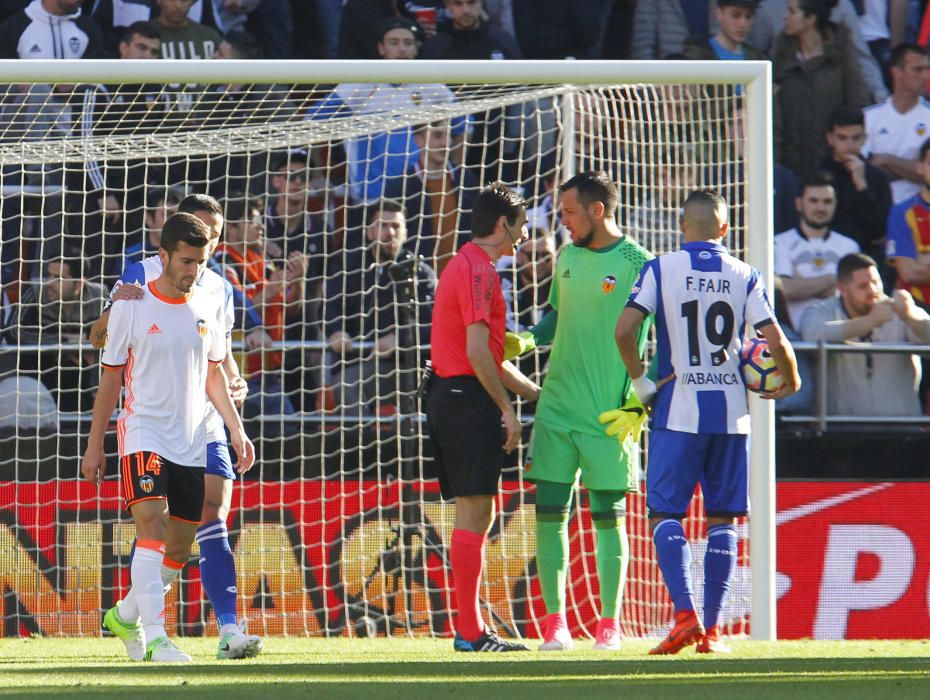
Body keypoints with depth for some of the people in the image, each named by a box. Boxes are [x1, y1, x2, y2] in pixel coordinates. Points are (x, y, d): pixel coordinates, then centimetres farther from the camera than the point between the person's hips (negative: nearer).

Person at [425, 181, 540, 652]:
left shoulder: (463, 265, 20)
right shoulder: (479, 270, -11)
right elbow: (477, 351, -20)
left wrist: (537, 394, 27)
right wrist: (507, 408, -14)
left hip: (447, 396, 10)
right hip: (468, 397, -10)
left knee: (475, 515, 11)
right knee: (474, 514, -9)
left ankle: (468, 628, 11)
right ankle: (470, 631, -11)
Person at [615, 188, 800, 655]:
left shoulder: (661, 270, -3)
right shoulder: (744, 276, 2)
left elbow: (624, 329, -14)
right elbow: (775, 341, -5)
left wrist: (639, 379, 0)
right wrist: (790, 382, 15)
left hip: (678, 411, -2)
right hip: (730, 412, 2)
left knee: (665, 513, 3)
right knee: (722, 519, 9)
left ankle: (684, 614, -16)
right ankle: (712, 631, 6)